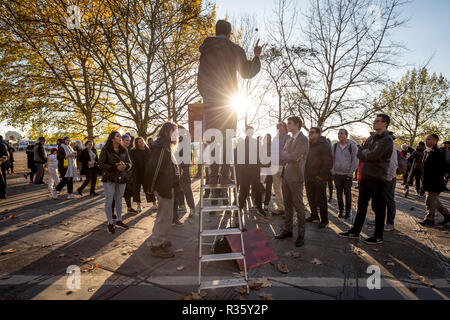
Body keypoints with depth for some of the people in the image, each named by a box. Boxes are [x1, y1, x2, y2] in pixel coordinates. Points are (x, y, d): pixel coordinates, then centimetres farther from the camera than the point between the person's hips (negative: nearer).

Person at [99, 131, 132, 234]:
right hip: (109, 178, -4)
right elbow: (101, 164, -10)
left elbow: (129, 163, 7)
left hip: (121, 178, 4)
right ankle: (110, 223, 10)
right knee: (109, 200, 0)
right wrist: (115, 167, -21)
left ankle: (119, 220, 25)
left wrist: (125, 166, -17)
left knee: (119, 199, 13)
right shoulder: (105, 149, -4)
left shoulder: (124, 150, 8)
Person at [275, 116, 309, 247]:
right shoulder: (290, 140, 17)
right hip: (286, 176, 8)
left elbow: (294, 157, -19)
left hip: (295, 177, -8)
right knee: (287, 205, 15)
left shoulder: (303, 140, -10)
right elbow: (282, 154, 22)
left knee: (298, 206, -1)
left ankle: (301, 235, 11)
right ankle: (287, 230, 27)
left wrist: (281, 154, -7)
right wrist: (283, 160, 1)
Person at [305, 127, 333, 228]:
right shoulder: (309, 145, 13)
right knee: (311, 199, 15)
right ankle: (314, 215, 31)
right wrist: (306, 174, 12)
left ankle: (324, 220, 14)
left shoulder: (324, 145, -10)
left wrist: (321, 175, -15)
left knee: (320, 200, 0)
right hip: (308, 178, 7)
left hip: (319, 178, -7)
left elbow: (328, 162, -15)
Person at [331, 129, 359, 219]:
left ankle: (348, 211, 18)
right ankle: (341, 211, 20)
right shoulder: (334, 146, 6)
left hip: (347, 174, -3)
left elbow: (355, 160, -4)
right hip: (337, 174, 3)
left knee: (347, 193, 5)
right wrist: (332, 171, 3)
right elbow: (331, 159, 11)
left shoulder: (352, 146, -4)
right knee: (339, 193, 8)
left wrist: (351, 172, -8)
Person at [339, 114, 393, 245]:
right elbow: (359, 154, 8)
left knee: (378, 208, 4)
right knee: (361, 205, 14)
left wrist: (365, 152, -4)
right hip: (365, 176, 8)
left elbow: (372, 155, -22)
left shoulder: (387, 140, -12)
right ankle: (355, 231, 24)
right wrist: (367, 154, -9)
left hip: (377, 178, -8)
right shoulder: (371, 138, 14)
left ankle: (378, 237, 17)